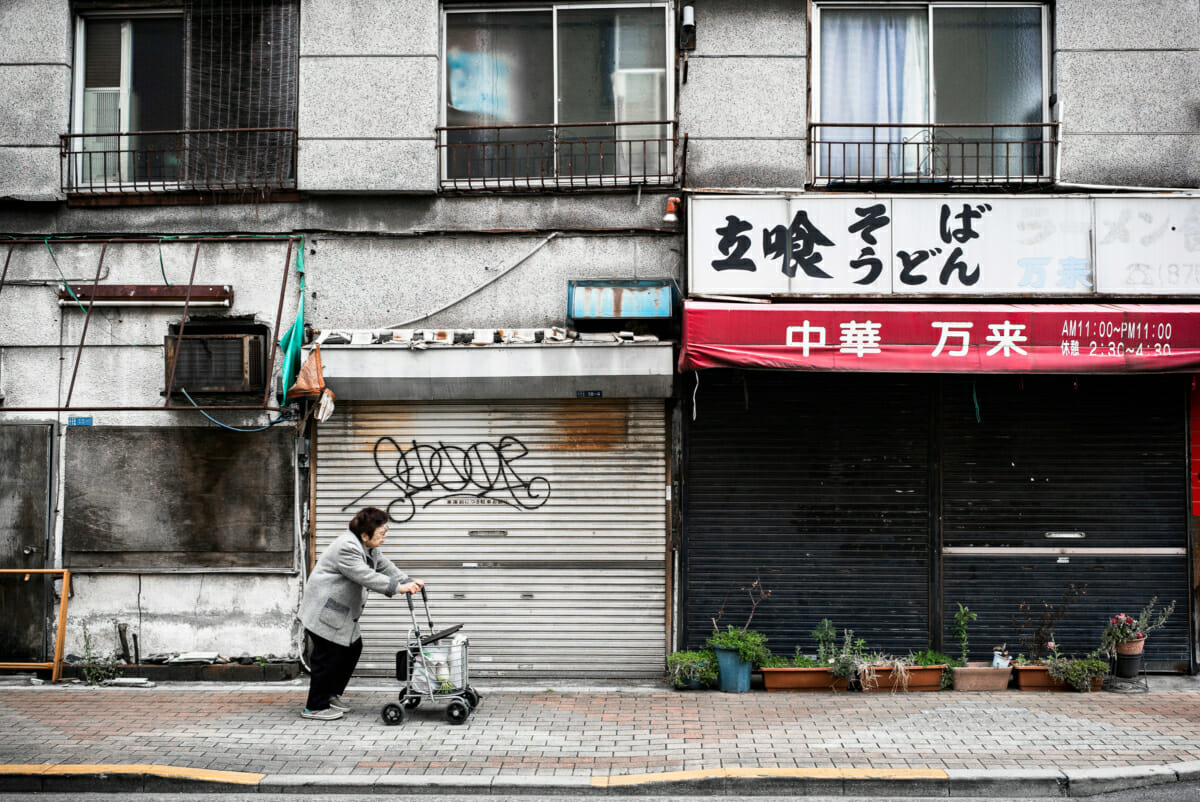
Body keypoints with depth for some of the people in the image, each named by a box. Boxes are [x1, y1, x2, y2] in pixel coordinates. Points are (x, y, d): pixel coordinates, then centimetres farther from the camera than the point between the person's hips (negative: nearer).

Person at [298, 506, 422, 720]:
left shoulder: (369, 548, 9)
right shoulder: (346, 548, -25)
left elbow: (385, 568, 12)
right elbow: (366, 576, -32)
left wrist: (408, 581, -2)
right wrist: (398, 588, -32)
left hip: (343, 611, 10)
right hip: (324, 611, -10)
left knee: (352, 649, 12)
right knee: (327, 656, -6)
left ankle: (331, 694, 25)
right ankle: (315, 707, 4)